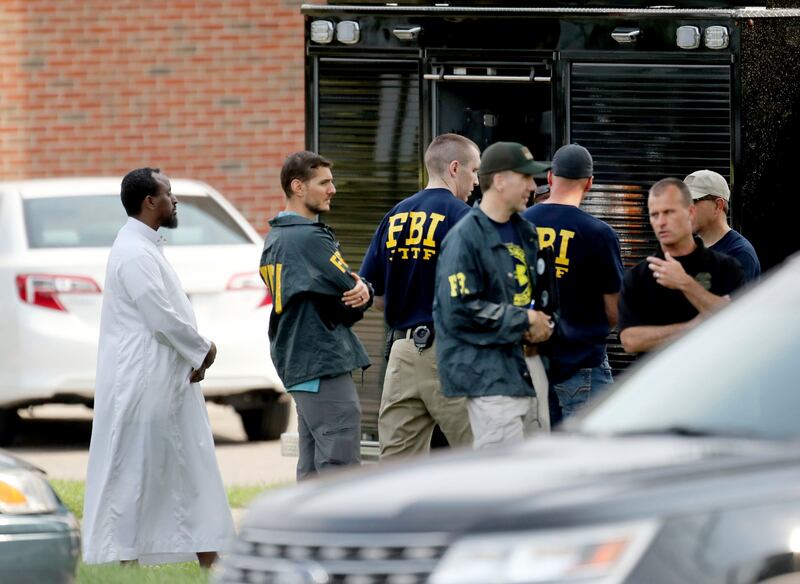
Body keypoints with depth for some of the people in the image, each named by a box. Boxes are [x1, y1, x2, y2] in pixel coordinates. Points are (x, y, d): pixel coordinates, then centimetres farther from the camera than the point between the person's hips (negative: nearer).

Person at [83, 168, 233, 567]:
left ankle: (207, 559, 14)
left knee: (190, 470, 11)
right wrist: (202, 350, -7)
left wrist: (195, 353, 3)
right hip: (144, 384, -10)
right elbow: (163, 317, -21)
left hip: (165, 382, 10)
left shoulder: (145, 248, 14)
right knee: (135, 471, -5)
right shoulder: (134, 254, -18)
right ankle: (123, 554, 0)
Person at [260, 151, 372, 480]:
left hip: (296, 363, 10)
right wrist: (361, 293, 9)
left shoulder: (275, 239, 16)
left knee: (311, 471, 13)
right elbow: (351, 294, -13)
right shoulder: (309, 238, -15)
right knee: (340, 467, -10)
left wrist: (358, 291, -7)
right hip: (324, 365, -10)